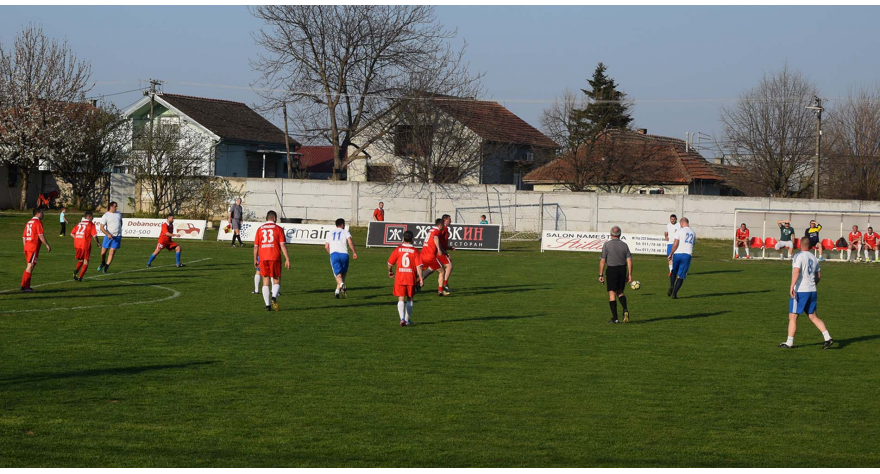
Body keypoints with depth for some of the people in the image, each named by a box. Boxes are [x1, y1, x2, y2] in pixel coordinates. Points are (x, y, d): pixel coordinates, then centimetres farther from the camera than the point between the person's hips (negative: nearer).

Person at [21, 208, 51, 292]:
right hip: (34, 248, -9)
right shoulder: (38, 222, -9)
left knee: (29, 267, 15)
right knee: (30, 267, -6)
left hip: (27, 247, 9)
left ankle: (25, 285, 16)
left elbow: (24, 237, 20)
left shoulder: (28, 222, 17)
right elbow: (41, 235, -17)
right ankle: (25, 286, -6)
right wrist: (47, 245, -12)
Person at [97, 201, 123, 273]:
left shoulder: (119, 214, 7)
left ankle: (106, 267, 2)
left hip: (117, 237, 2)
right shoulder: (105, 216, -8)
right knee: (103, 252, 5)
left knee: (112, 252, -6)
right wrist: (108, 234, -24)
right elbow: (101, 228, -12)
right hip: (109, 236, -2)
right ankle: (103, 263, 33)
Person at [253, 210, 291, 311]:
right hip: (275, 258, -2)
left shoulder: (260, 229, 9)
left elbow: (256, 246, 10)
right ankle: (274, 297, -22)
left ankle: (267, 305, 2)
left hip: (263, 258, 2)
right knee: (276, 281, 5)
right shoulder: (278, 229, 1)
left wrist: (255, 260, 20)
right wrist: (287, 259, -6)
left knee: (265, 282, 8)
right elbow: (282, 245, -6)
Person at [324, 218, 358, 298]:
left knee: (338, 274, -8)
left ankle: (341, 284, -39)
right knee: (343, 273, 14)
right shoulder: (345, 232, 12)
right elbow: (350, 242, -5)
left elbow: (326, 246, 18)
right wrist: (354, 252, 0)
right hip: (344, 254, -1)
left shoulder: (331, 233, 22)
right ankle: (338, 290, 7)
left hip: (333, 254, 1)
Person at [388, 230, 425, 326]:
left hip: (399, 278, 0)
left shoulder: (398, 249, 0)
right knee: (409, 299, 16)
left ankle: (402, 318, -19)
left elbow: (390, 263, 4)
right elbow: (418, 266, -9)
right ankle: (407, 319, 21)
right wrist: (421, 278, -6)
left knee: (401, 299, 1)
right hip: (411, 278, 0)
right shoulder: (415, 251, -3)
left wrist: (390, 272, 24)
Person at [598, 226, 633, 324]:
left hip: (611, 270, -3)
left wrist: (601, 275, -3)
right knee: (620, 293, 17)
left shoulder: (607, 245, -6)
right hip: (622, 270, 3)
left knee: (612, 294, 2)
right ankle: (625, 310, -7)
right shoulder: (624, 245, 4)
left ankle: (615, 318, -1)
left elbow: (602, 261, -8)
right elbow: (629, 261, -1)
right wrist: (629, 275, 3)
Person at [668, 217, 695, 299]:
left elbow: (675, 244, -11)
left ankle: (671, 286, 0)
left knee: (673, 272, 21)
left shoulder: (679, 231, -3)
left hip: (678, 254, -2)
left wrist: (671, 254, -1)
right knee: (681, 276, 5)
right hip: (687, 255, 2)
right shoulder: (693, 233, 12)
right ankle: (674, 293, -3)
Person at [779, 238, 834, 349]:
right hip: (812, 291, 7)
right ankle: (827, 338, 1)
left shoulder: (798, 256, -9)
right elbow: (819, 274, 20)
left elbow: (796, 272, -22)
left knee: (793, 317, 2)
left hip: (800, 291, -7)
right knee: (813, 317, 12)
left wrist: (792, 287, -26)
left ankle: (789, 342, 4)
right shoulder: (814, 258, 12)